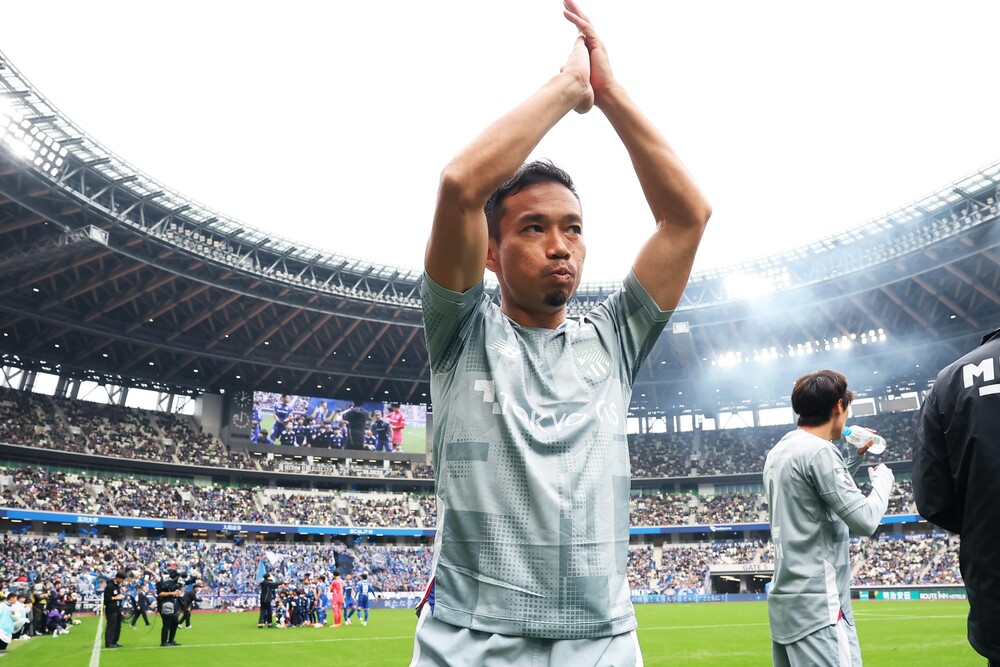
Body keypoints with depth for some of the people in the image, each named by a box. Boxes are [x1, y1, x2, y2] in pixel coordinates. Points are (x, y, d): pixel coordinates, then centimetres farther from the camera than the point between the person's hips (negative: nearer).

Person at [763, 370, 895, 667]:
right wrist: (883, 477, 2)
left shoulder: (778, 453, 13)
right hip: (818, 606, -9)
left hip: (785, 601, 9)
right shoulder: (818, 450, -14)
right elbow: (865, 520, -15)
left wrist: (856, 457, 27)